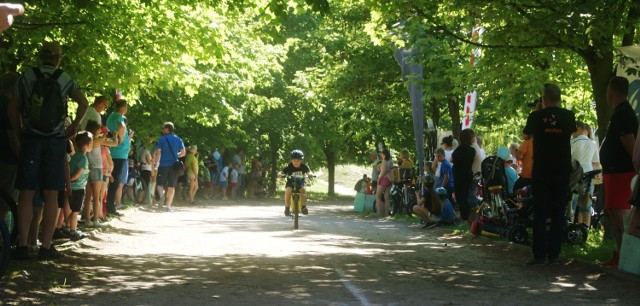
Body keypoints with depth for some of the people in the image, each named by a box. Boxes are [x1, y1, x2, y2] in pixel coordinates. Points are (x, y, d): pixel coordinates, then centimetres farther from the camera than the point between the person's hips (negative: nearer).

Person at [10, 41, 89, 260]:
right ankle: (46, 247, 0)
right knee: (51, 196, 2)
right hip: (55, 141, 0)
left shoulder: (26, 77, 3)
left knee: (26, 194, 3)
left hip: (30, 139, 0)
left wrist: (19, 133, 14)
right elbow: (83, 104, -2)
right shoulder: (65, 79, 2)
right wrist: (74, 126, 12)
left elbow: (14, 110, 3)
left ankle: (23, 246, -1)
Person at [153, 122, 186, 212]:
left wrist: (155, 164, -6)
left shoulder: (162, 139, -2)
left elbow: (158, 153, -8)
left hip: (163, 165, -3)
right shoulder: (178, 139, 7)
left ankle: (161, 195, -25)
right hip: (174, 165, 3)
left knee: (160, 184, 6)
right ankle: (168, 206, 1)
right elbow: (183, 153, 5)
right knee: (171, 186, 5)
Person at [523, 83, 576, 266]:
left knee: (540, 213, 2)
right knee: (558, 213, 5)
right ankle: (554, 254, 3)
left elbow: (527, 135, 14)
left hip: (541, 170, -1)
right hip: (562, 170, 1)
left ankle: (539, 255, -2)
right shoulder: (568, 116, -1)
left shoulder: (536, 117, -5)